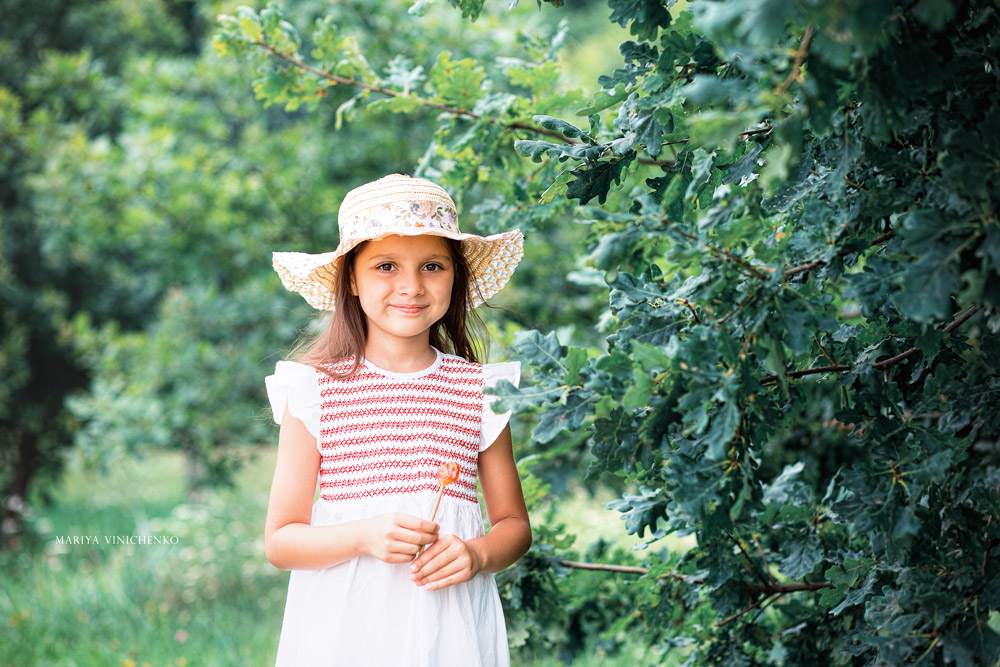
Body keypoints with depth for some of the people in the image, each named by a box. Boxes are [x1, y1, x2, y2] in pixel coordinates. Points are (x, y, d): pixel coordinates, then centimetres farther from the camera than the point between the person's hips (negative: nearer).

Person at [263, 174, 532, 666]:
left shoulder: (480, 391, 3)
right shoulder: (314, 389, -2)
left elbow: (514, 524, 11)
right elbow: (280, 541, -1)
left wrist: (476, 554, -9)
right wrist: (364, 536, -17)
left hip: (450, 627, 1)